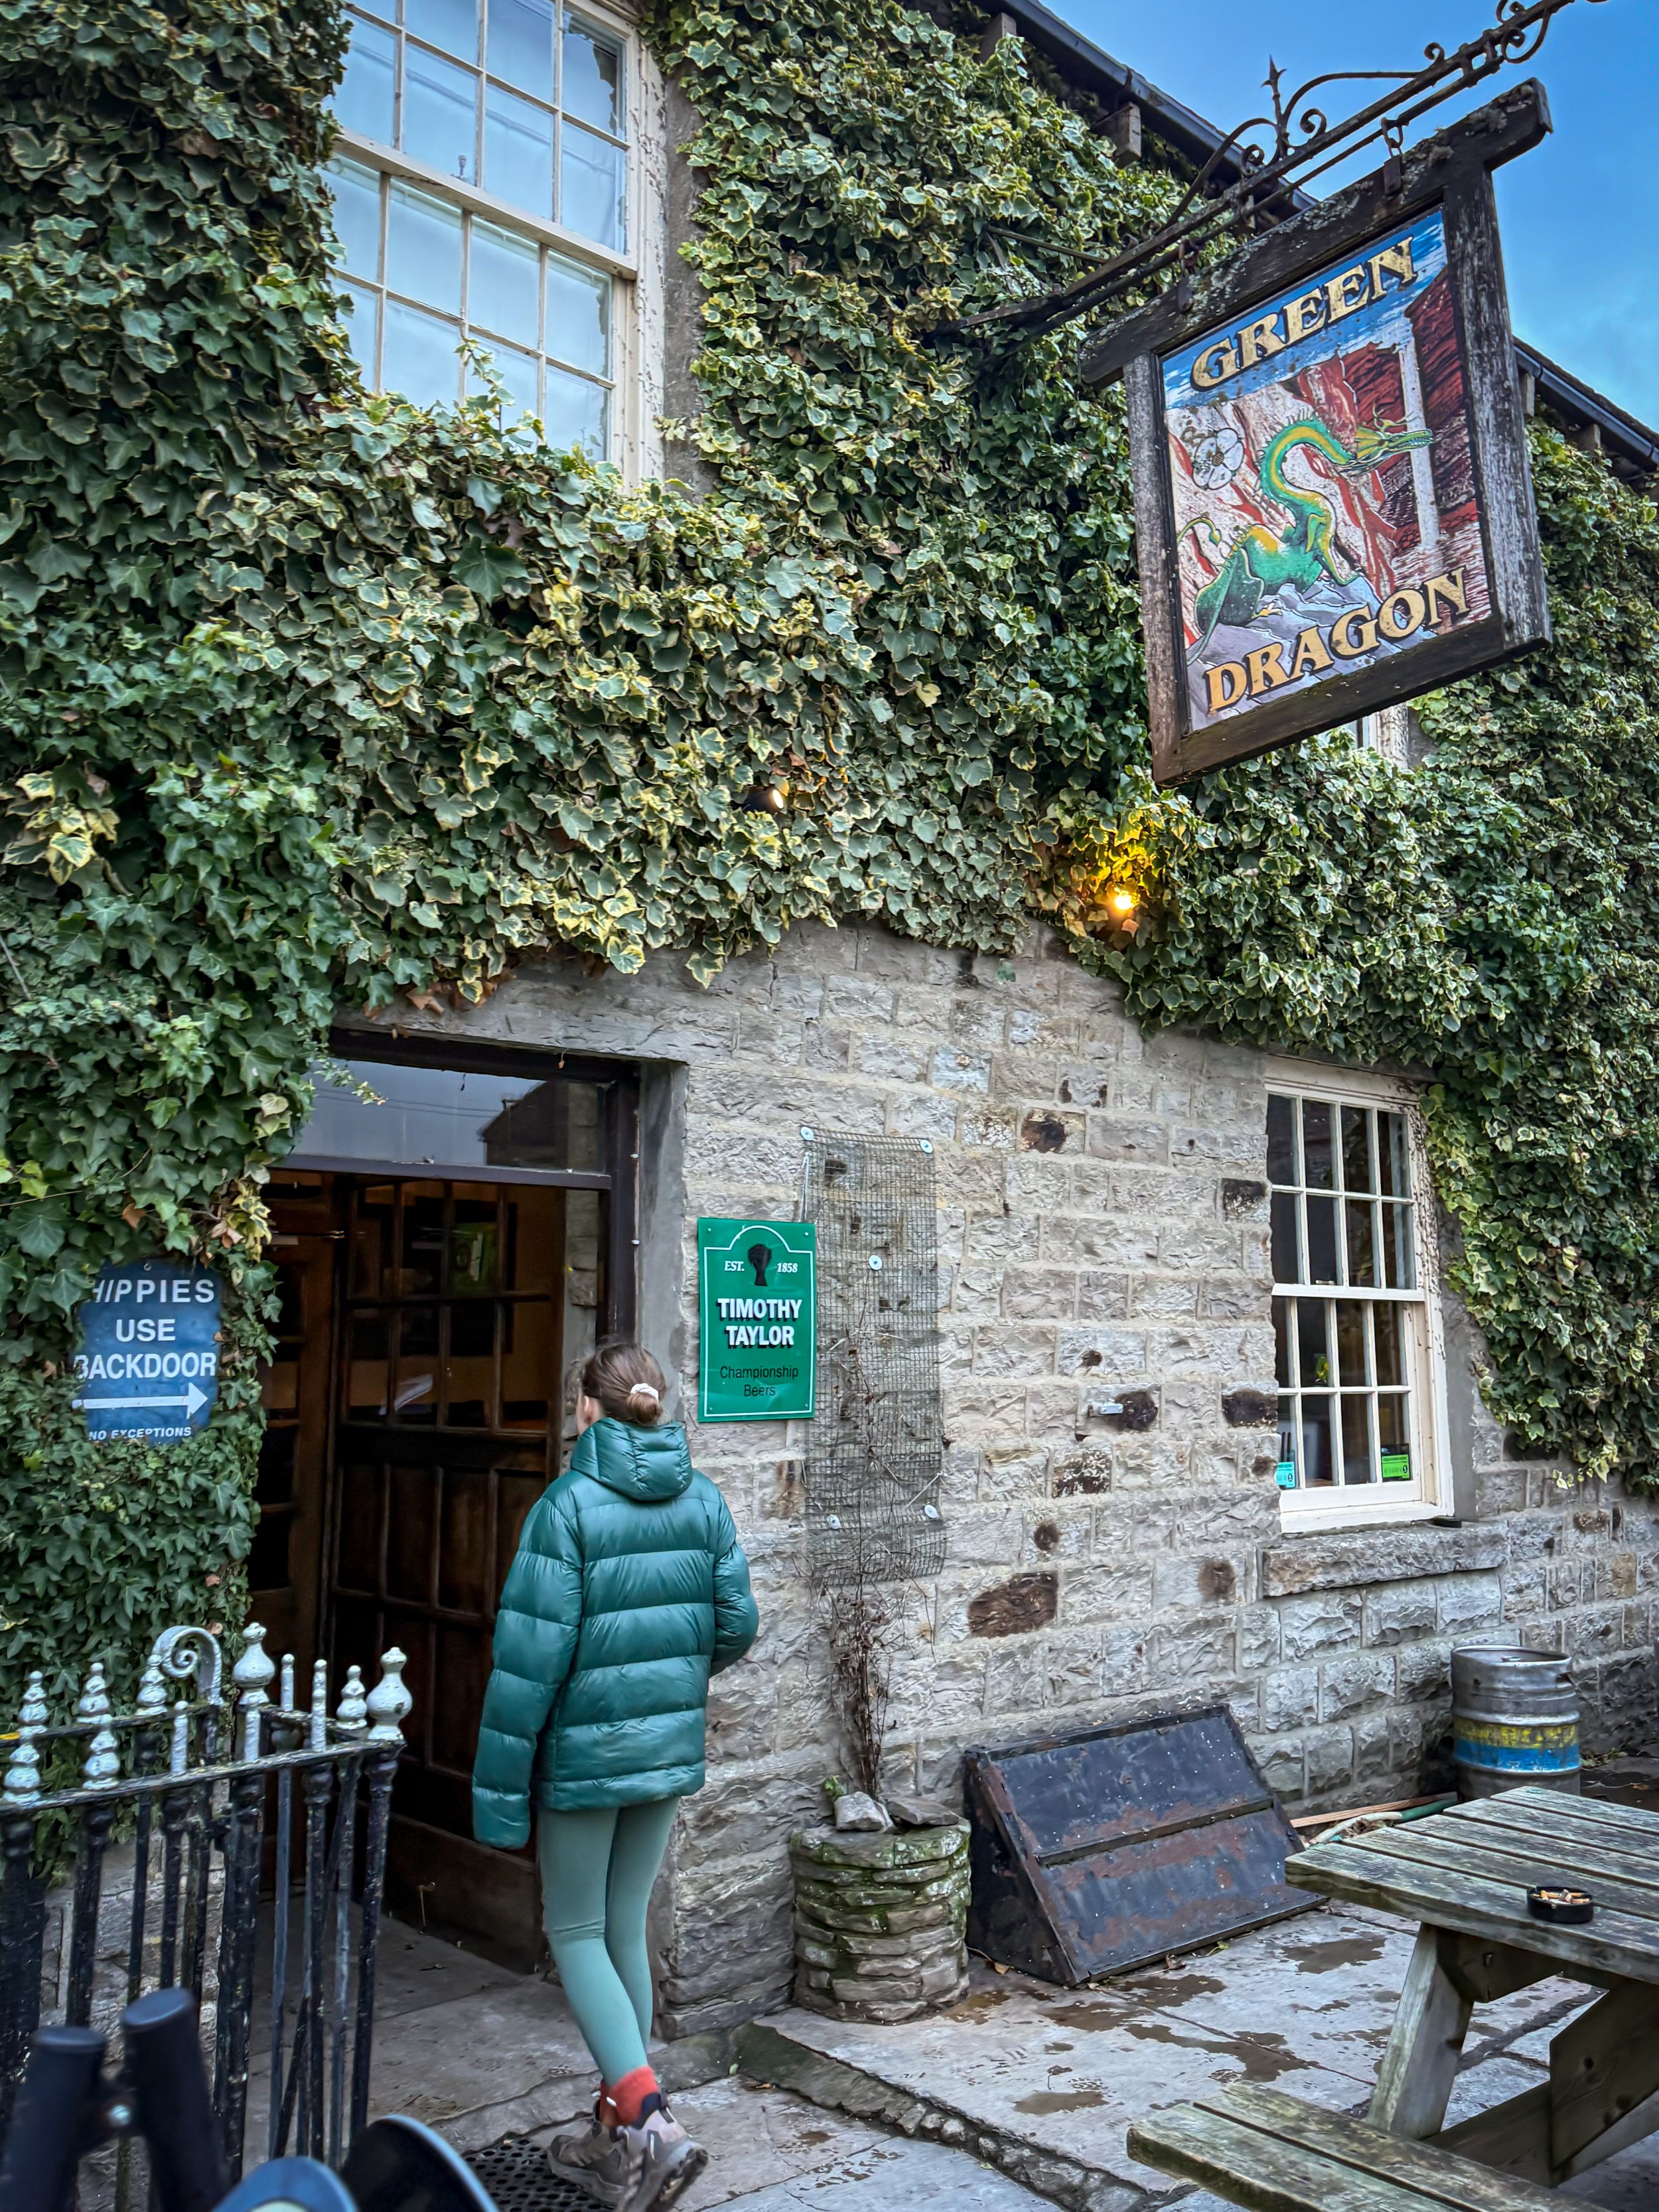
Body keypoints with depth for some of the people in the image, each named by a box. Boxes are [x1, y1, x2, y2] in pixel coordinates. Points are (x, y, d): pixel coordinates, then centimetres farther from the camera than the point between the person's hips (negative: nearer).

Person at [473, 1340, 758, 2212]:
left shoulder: (569, 1505, -16)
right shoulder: (703, 1500, -1)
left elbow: (532, 1656, -17)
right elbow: (736, 1624, 2)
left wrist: (501, 1788, -11)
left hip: (586, 1749, -5)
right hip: (670, 1748, 5)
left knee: (576, 1934, 11)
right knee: (626, 1929, 18)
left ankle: (650, 2123, -1)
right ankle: (614, 2134, 29)